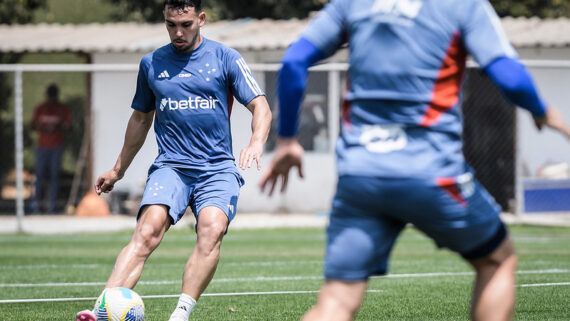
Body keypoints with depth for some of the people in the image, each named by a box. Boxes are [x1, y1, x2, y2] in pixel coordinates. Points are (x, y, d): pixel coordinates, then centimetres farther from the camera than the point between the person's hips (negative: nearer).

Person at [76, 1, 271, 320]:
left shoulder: (225, 58, 4)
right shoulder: (152, 64, 13)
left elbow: (260, 106, 1)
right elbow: (141, 118, 27)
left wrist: (257, 143, -20)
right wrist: (118, 170, 32)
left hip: (218, 168, -1)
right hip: (170, 166, 1)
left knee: (211, 231, -29)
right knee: (147, 231, -25)